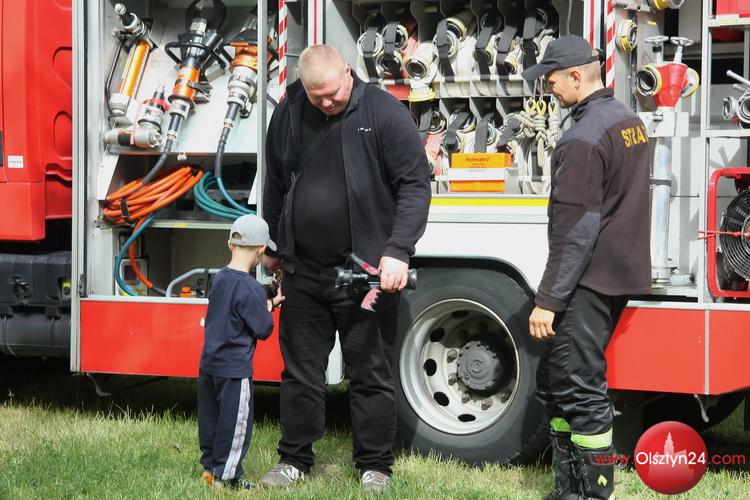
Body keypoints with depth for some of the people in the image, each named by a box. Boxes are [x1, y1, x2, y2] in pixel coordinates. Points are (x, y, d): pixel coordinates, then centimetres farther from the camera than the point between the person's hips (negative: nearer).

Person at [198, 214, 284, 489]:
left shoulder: (219, 278, 4)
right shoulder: (251, 289, -21)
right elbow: (263, 329, -15)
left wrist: (268, 302, 11)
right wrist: (269, 309, 3)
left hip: (209, 363, 8)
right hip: (235, 369, -8)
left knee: (210, 418, 17)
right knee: (235, 422, 3)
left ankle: (209, 466, 27)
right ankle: (226, 475, 8)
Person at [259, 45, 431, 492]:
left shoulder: (385, 114, -9)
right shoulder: (289, 115, 5)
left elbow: (415, 185, -11)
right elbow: (276, 185, 19)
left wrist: (398, 252, -19)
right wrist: (273, 246, 23)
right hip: (303, 272, 4)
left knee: (371, 375, 4)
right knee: (301, 371, 12)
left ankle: (375, 466, 16)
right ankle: (295, 460, 23)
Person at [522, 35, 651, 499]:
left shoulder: (584, 138, -18)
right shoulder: (631, 121, 13)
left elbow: (574, 229, -21)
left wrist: (548, 300, -18)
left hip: (589, 282, -10)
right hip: (622, 272, 10)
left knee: (580, 387, -6)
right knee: (556, 377, 15)